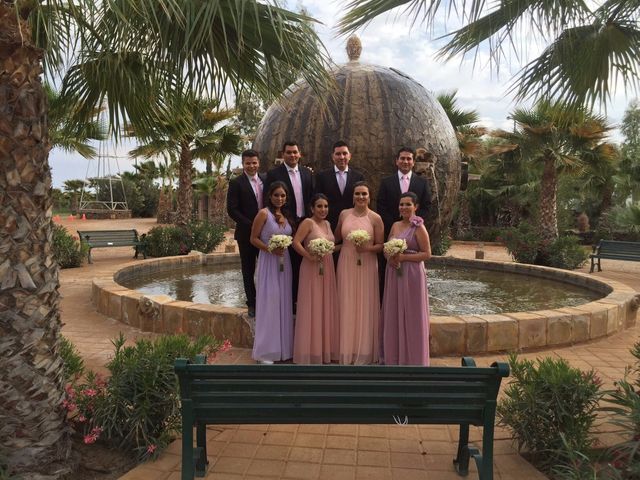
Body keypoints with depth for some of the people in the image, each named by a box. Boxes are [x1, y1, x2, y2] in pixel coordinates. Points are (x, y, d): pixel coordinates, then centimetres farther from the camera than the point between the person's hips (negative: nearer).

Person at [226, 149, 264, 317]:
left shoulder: (265, 180, 7)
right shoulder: (236, 183, -6)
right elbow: (232, 210, -11)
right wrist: (251, 225, -16)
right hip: (246, 234, -3)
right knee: (248, 270, 8)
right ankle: (252, 303, 19)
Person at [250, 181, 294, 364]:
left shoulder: (287, 215, 12)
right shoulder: (264, 213, -7)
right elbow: (254, 238, -8)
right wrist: (270, 249, -19)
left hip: (284, 261, 6)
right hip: (268, 261, -6)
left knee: (284, 303, 9)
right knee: (269, 303, -3)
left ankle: (283, 347, 21)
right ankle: (265, 351, 7)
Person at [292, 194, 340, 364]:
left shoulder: (327, 224, 12)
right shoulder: (308, 222, -9)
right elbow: (296, 242, -19)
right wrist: (310, 257, -24)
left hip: (327, 269, 7)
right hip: (312, 269, -7)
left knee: (326, 307, 12)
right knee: (312, 308, 1)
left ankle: (325, 348, 24)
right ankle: (311, 350, 13)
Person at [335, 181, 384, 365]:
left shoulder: (375, 218, -4)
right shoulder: (344, 214, 5)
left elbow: (380, 246, -2)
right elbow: (337, 238, 17)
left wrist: (367, 248, -19)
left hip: (366, 266, -2)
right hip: (346, 265, 3)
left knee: (365, 306, 4)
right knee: (347, 305, 7)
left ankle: (364, 351, 19)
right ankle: (347, 350, 22)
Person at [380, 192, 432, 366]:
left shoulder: (419, 228, -7)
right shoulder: (395, 226, 10)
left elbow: (427, 254, -11)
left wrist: (403, 257, -17)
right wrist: (390, 258, -7)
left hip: (412, 275, -6)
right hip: (394, 274, 6)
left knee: (411, 315, 2)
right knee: (393, 314, 10)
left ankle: (412, 358, 15)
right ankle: (394, 355, 23)